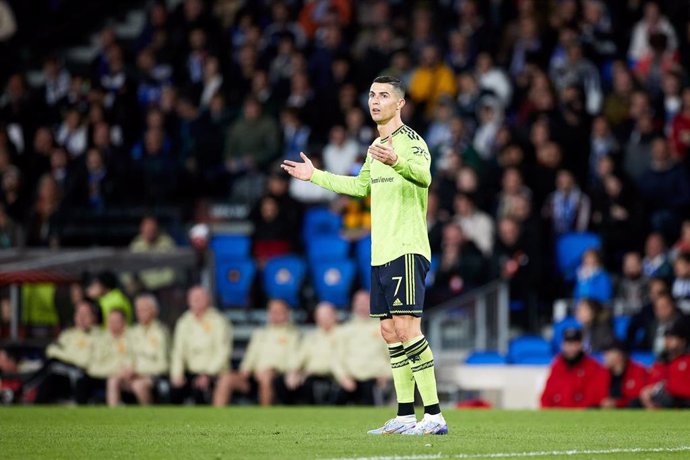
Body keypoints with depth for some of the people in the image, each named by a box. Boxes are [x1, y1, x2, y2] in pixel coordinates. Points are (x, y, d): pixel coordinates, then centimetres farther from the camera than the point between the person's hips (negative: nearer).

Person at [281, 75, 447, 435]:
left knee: (406, 327, -16)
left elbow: (423, 174, -30)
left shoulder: (409, 140, -9)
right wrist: (315, 176, 37)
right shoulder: (376, 147, 18)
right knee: (390, 331, 8)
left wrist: (397, 161, -50)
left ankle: (434, 416, -16)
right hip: (380, 253, 9)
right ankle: (405, 417, 12)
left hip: (407, 250, -9)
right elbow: (360, 186, 34)